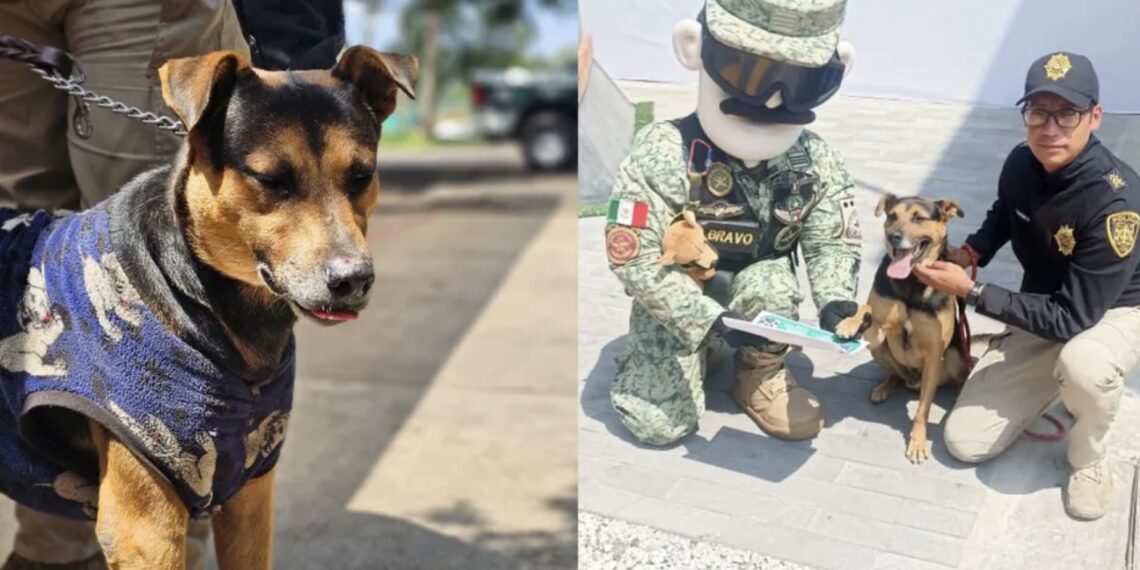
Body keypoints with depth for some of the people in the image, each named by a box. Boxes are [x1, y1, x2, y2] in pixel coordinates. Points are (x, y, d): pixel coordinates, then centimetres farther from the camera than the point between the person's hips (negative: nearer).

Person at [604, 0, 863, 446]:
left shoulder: (816, 161, -14)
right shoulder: (662, 154, -28)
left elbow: (834, 242, -5)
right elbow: (632, 258, -27)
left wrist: (835, 301, -26)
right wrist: (709, 319, -34)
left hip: (758, 292, 3)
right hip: (676, 303, -2)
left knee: (771, 281, -33)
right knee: (661, 425, -13)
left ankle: (761, 374, -2)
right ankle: (697, 353, 19)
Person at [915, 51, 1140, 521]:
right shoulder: (1021, 163, -13)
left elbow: (1072, 319, -31)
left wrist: (970, 291, -28)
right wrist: (972, 251, -7)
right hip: (1042, 315, 5)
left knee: (1081, 363, -44)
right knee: (965, 442, -3)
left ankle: (1088, 457, -9)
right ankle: (1056, 378, 22)